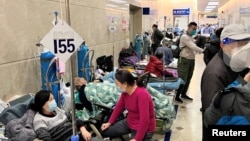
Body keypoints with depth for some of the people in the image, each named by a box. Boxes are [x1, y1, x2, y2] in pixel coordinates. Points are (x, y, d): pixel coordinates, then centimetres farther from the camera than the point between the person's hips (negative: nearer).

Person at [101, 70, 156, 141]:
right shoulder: (125, 92, -6)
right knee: (104, 131, 8)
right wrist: (109, 122, 9)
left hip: (144, 129, -8)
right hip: (129, 123, 8)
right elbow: (119, 107, 9)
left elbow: (144, 120, -30)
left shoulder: (142, 94, -30)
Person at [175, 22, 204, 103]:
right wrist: (204, 51, -27)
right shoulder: (184, 37, -14)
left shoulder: (190, 37, 17)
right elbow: (193, 47, -24)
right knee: (182, 79, -6)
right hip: (184, 60, -9)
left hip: (191, 60, 9)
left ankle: (183, 94, 25)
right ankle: (177, 96, 3)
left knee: (188, 79, 13)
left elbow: (193, 47, 13)